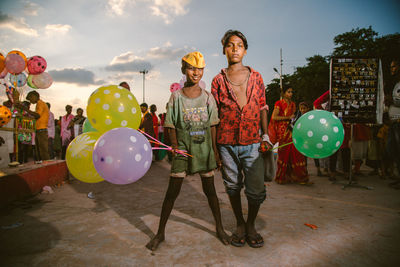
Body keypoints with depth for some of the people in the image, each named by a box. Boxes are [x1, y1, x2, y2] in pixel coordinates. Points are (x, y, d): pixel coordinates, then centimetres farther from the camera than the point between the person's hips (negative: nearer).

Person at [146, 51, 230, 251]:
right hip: (183, 148, -1)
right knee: (172, 191, 2)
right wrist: (175, 147, -9)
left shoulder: (207, 97, 2)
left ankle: (219, 228, 29)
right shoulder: (176, 96, -1)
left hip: (204, 148, 1)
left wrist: (214, 151, 1)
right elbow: (172, 127, 0)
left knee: (209, 189, 11)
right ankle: (160, 233, 19)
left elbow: (212, 126, 4)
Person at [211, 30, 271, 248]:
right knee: (232, 186, 11)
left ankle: (251, 225, 26)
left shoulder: (255, 76, 9)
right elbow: (214, 115, 4)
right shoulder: (218, 80, 6)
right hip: (227, 143, 0)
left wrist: (265, 135, 3)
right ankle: (239, 224, 32)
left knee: (256, 190, 0)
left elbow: (262, 108, 13)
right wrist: (215, 149, 0)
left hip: (252, 142, 0)